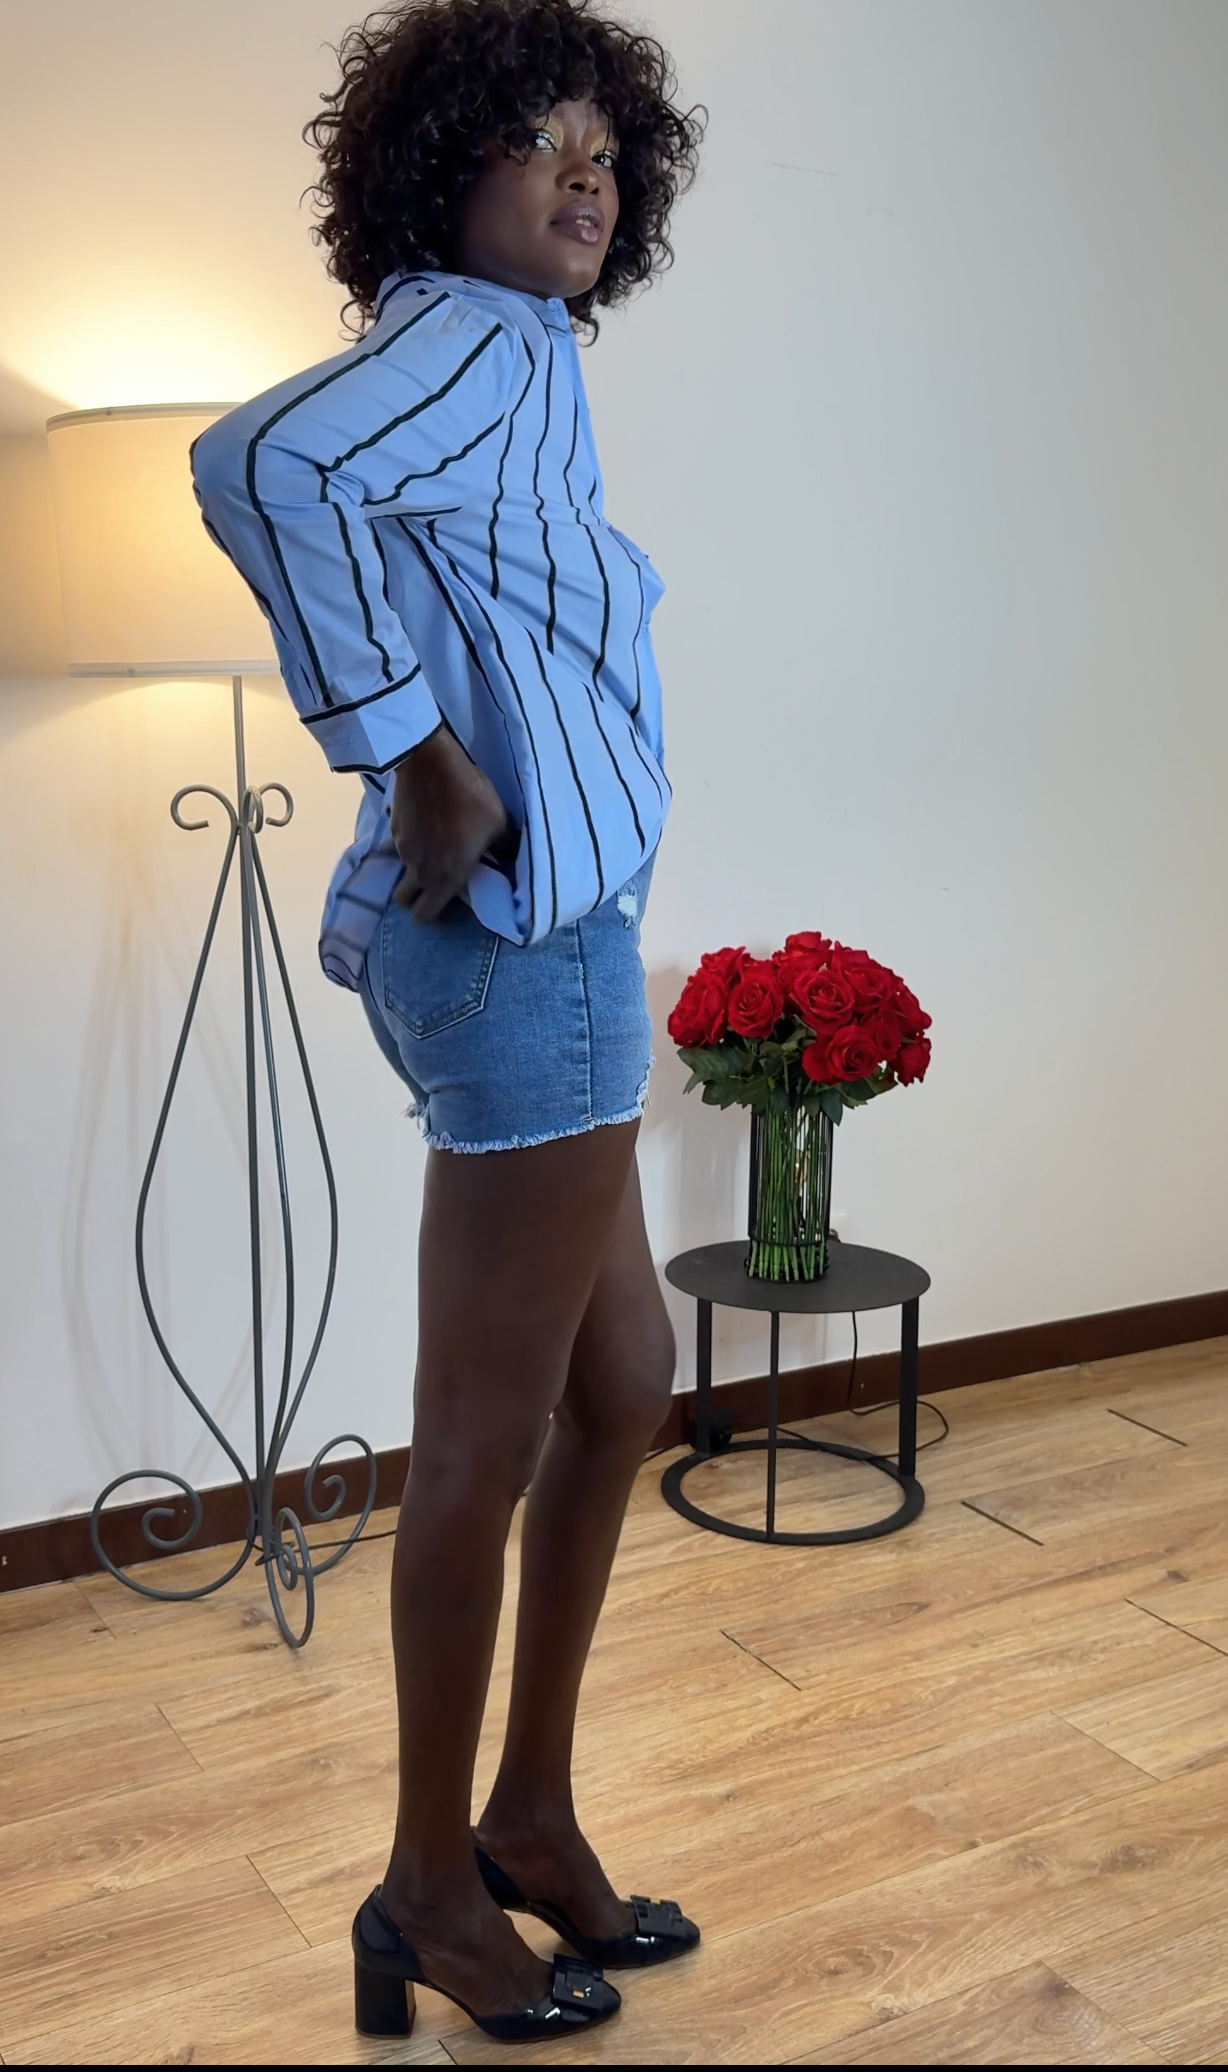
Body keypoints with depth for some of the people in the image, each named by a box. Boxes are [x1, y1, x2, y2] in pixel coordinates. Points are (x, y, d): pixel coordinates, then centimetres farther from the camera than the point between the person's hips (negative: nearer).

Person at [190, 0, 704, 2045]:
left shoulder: (500, 362, 19)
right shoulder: (480, 338, -10)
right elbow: (266, 466, -30)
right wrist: (424, 768, -23)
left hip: (514, 939, 10)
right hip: (527, 935, -10)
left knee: (622, 1383, 17)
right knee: (491, 1435, 2)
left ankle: (533, 1819, 31)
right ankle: (434, 1888, 21)